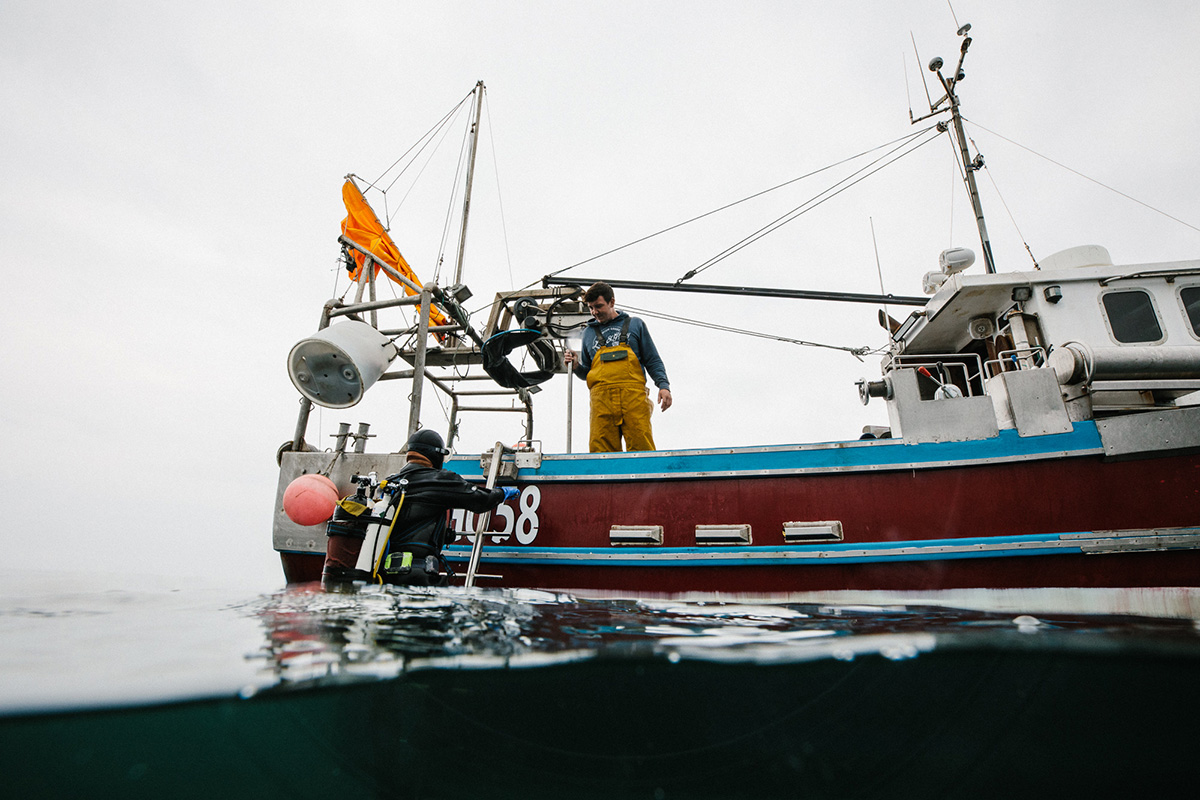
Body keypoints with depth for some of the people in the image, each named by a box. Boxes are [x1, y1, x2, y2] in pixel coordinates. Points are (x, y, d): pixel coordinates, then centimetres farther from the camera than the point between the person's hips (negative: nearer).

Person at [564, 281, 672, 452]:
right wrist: (576, 367, 5)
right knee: (600, 451, -7)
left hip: (634, 395, -2)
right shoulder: (588, 332, 24)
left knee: (642, 448, -11)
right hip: (601, 398, 2)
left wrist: (663, 385, 1)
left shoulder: (635, 325, 18)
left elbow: (653, 360, 15)